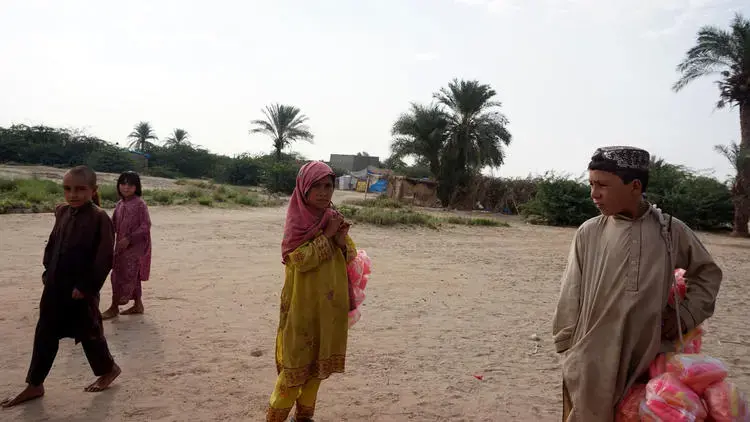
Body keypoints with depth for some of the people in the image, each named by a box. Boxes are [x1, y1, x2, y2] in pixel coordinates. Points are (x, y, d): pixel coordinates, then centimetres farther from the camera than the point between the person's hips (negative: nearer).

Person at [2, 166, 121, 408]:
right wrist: (47, 272, 10)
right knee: (45, 334, 13)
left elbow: (104, 258, -19)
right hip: (55, 287, 7)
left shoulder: (99, 218, -18)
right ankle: (34, 385, 26)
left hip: (81, 290, -7)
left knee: (88, 332, 7)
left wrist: (86, 286, -18)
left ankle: (108, 369, 30)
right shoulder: (62, 213, 5)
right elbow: (52, 245, 17)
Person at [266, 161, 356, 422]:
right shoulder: (296, 222, -11)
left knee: (318, 363, 15)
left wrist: (342, 241, -15)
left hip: (330, 306, 5)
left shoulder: (335, 220, 4)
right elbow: (300, 259, -22)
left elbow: (351, 257, 5)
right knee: (296, 364, 2)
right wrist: (327, 235, -18)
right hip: (302, 305, -5)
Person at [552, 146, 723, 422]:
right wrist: (569, 348, 3)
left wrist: (686, 314, 3)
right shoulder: (588, 233, -4)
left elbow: (708, 273, 16)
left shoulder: (672, 232, -1)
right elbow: (572, 295, 1)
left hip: (649, 361, 1)